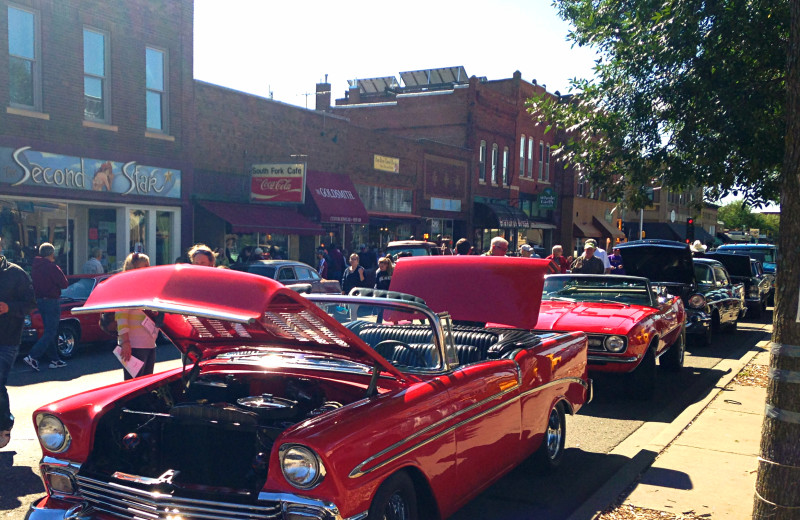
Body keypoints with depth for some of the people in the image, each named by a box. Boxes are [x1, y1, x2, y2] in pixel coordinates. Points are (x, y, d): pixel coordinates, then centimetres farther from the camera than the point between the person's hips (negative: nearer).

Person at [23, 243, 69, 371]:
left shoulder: (35, 267, 6)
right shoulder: (52, 267, -16)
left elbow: (33, 284, 16)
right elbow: (64, 284, -12)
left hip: (39, 301, 8)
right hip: (52, 301, -8)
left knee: (49, 331, 14)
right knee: (50, 332, -5)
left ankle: (54, 359, 18)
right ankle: (32, 357, -14)